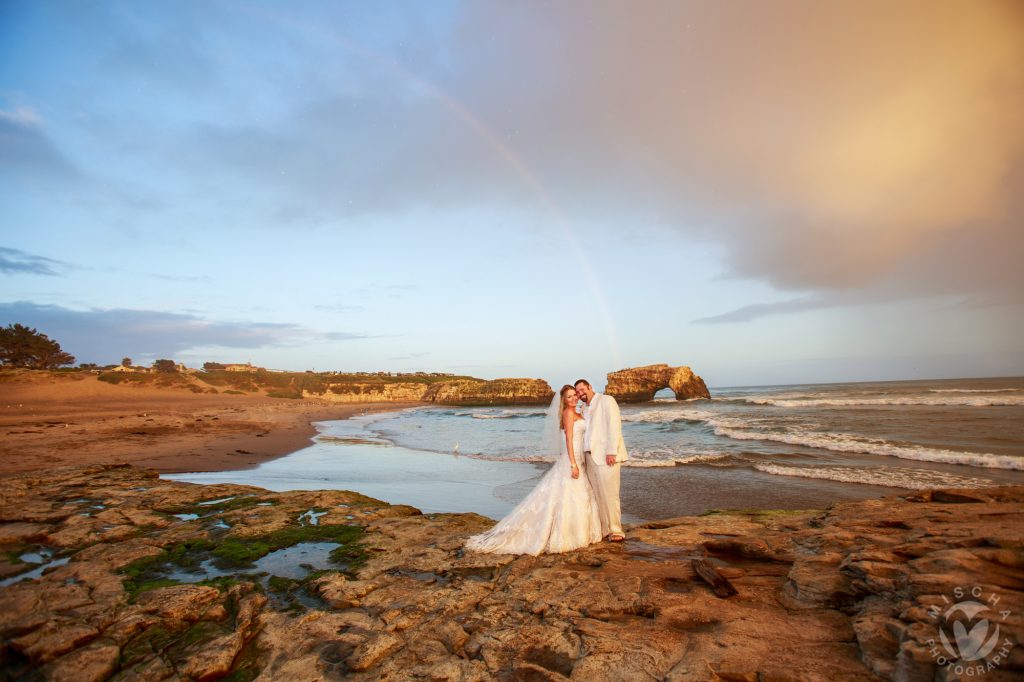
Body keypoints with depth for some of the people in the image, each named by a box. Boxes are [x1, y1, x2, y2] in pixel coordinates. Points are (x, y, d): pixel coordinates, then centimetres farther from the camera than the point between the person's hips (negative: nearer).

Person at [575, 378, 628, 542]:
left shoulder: (606, 400, -1)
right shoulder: (585, 409, 20)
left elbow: (614, 425, -10)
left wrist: (611, 451, -17)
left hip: (606, 455, -7)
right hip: (590, 456, 7)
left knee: (609, 494, -6)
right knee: (597, 495, 6)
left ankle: (615, 531, 4)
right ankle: (603, 529, 13)